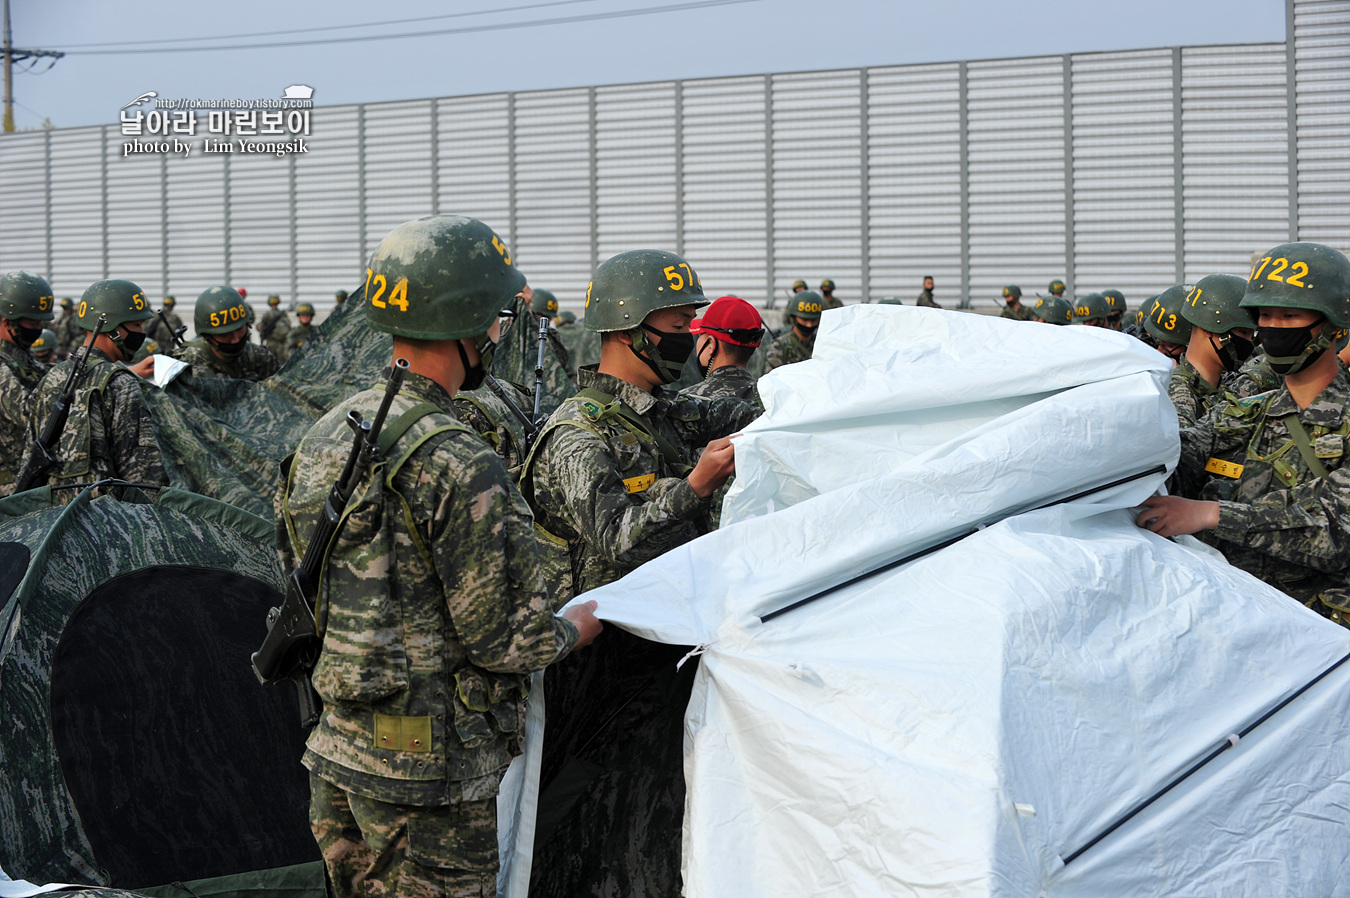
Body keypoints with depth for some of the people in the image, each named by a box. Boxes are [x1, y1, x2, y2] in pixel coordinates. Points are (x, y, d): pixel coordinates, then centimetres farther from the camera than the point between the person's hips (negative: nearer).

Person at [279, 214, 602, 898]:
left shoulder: (322, 438, 6)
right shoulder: (458, 464, -21)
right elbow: (508, 642, -18)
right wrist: (580, 624, 1)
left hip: (336, 753, 8)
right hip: (430, 774, -8)